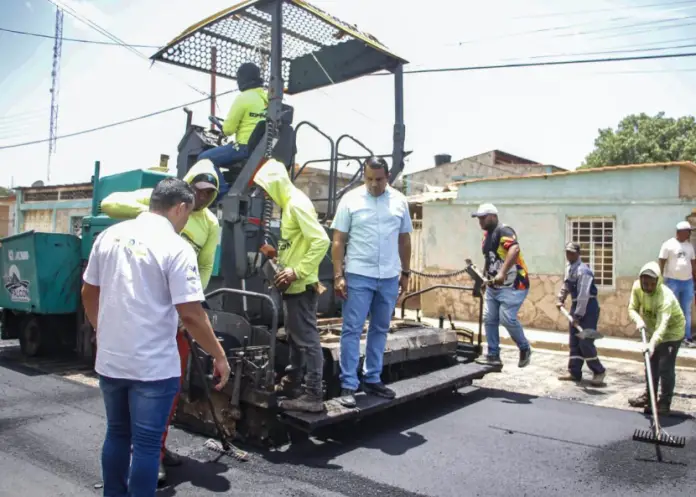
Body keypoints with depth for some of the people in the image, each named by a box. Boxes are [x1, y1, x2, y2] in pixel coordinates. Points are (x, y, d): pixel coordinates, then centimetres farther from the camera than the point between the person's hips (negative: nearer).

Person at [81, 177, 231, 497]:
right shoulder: (176, 247, -16)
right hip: (152, 366, -6)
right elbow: (190, 314, -19)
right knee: (146, 444, 7)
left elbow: (88, 293, 13)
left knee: (116, 435, 22)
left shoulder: (109, 235, 4)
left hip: (109, 360, 7)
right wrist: (219, 356, -8)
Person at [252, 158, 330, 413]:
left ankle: (313, 395, 2)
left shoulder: (298, 204, -16)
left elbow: (321, 241, -25)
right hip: (293, 285, 10)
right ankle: (292, 382, 32)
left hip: (302, 285, -10)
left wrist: (298, 272, -23)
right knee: (295, 336, 19)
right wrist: (282, 260, 7)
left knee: (307, 338, -5)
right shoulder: (289, 204, 13)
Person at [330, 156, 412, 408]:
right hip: (358, 276, -4)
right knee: (352, 330, 0)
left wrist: (405, 273, 13)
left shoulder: (399, 201, 5)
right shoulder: (350, 199, -4)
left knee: (380, 330, 13)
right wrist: (338, 275, -10)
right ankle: (348, 385, 8)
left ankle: (372, 379, 26)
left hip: (389, 278, 4)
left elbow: (404, 240, 13)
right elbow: (338, 241, -4)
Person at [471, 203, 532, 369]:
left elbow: (515, 249, -34)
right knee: (489, 319, 5)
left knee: (507, 318, -14)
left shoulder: (504, 231, -16)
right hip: (493, 286, 9)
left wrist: (502, 273, -42)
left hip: (512, 285, -9)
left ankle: (525, 348, 10)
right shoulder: (487, 235, 13)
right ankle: (493, 356, 13)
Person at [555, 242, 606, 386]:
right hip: (576, 305, 9)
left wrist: (578, 315, -24)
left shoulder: (583, 270, -21)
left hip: (588, 307, -9)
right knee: (574, 341, 10)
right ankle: (574, 372, 17)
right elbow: (566, 285, 24)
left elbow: (583, 295, -24)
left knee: (585, 342, -10)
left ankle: (599, 372, 5)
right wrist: (560, 299, 10)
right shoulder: (568, 268, 9)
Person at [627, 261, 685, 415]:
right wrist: (639, 320, -32)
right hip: (652, 330, 6)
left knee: (666, 368, -8)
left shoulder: (666, 297, -37)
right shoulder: (637, 287, -19)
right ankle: (648, 396, 29)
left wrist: (652, 344, -61)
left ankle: (664, 403, 6)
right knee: (651, 365, 15)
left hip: (671, 331, -6)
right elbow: (632, 308, -10)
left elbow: (662, 325, -47)